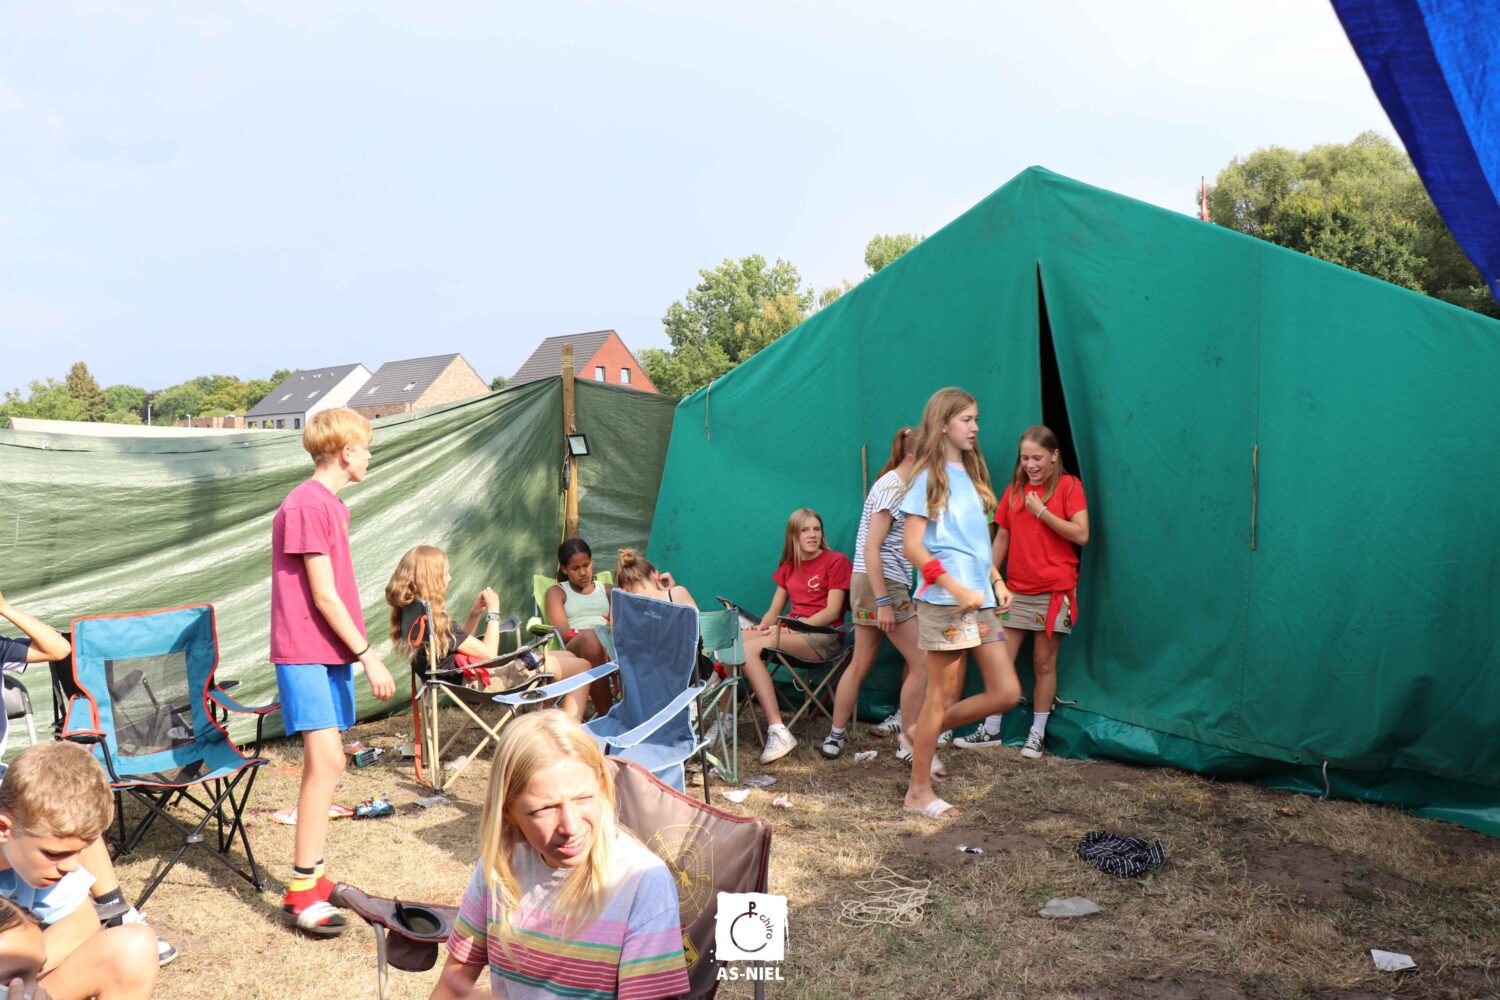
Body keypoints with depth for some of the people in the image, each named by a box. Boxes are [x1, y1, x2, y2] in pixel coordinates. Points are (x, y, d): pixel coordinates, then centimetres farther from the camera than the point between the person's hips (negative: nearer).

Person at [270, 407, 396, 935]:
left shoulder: (330, 505, 15)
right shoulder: (307, 505, -15)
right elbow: (323, 596, -17)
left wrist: (357, 652, 15)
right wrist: (368, 654, -14)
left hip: (330, 653, 10)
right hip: (306, 653, -10)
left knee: (326, 763, 12)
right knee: (326, 761, -12)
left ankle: (313, 876, 20)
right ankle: (300, 892, -4)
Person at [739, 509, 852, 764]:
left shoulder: (837, 561, 1)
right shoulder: (788, 567, 20)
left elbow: (832, 612, -8)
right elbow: (774, 610, 17)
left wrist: (789, 627, -18)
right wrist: (761, 627, -7)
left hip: (822, 636, -6)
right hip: (791, 631, 6)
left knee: (750, 648, -29)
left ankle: (778, 731, -31)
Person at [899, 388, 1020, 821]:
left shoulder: (972, 475, 17)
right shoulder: (929, 478, -7)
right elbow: (913, 546, -14)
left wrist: (997, 582, 9)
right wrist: (957, 589, -21)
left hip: (981, 602, 8)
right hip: (944, 603, -8)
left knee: (1006, 692, 5)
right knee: (943, 695, -1)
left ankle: (923, 734, 21)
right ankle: (919, 792, 13)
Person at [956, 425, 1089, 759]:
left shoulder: (1068, 486, -3)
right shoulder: (1015, 489, 10)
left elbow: (1081, 534, -13)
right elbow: (1002, 538, 12)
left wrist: (1042, 512, -17)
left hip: (1054, 590, -4)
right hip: (1016, 589, 4)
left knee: (1044, 661, 3)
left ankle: (1038, 733, 15)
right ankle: (991, 730, 11)